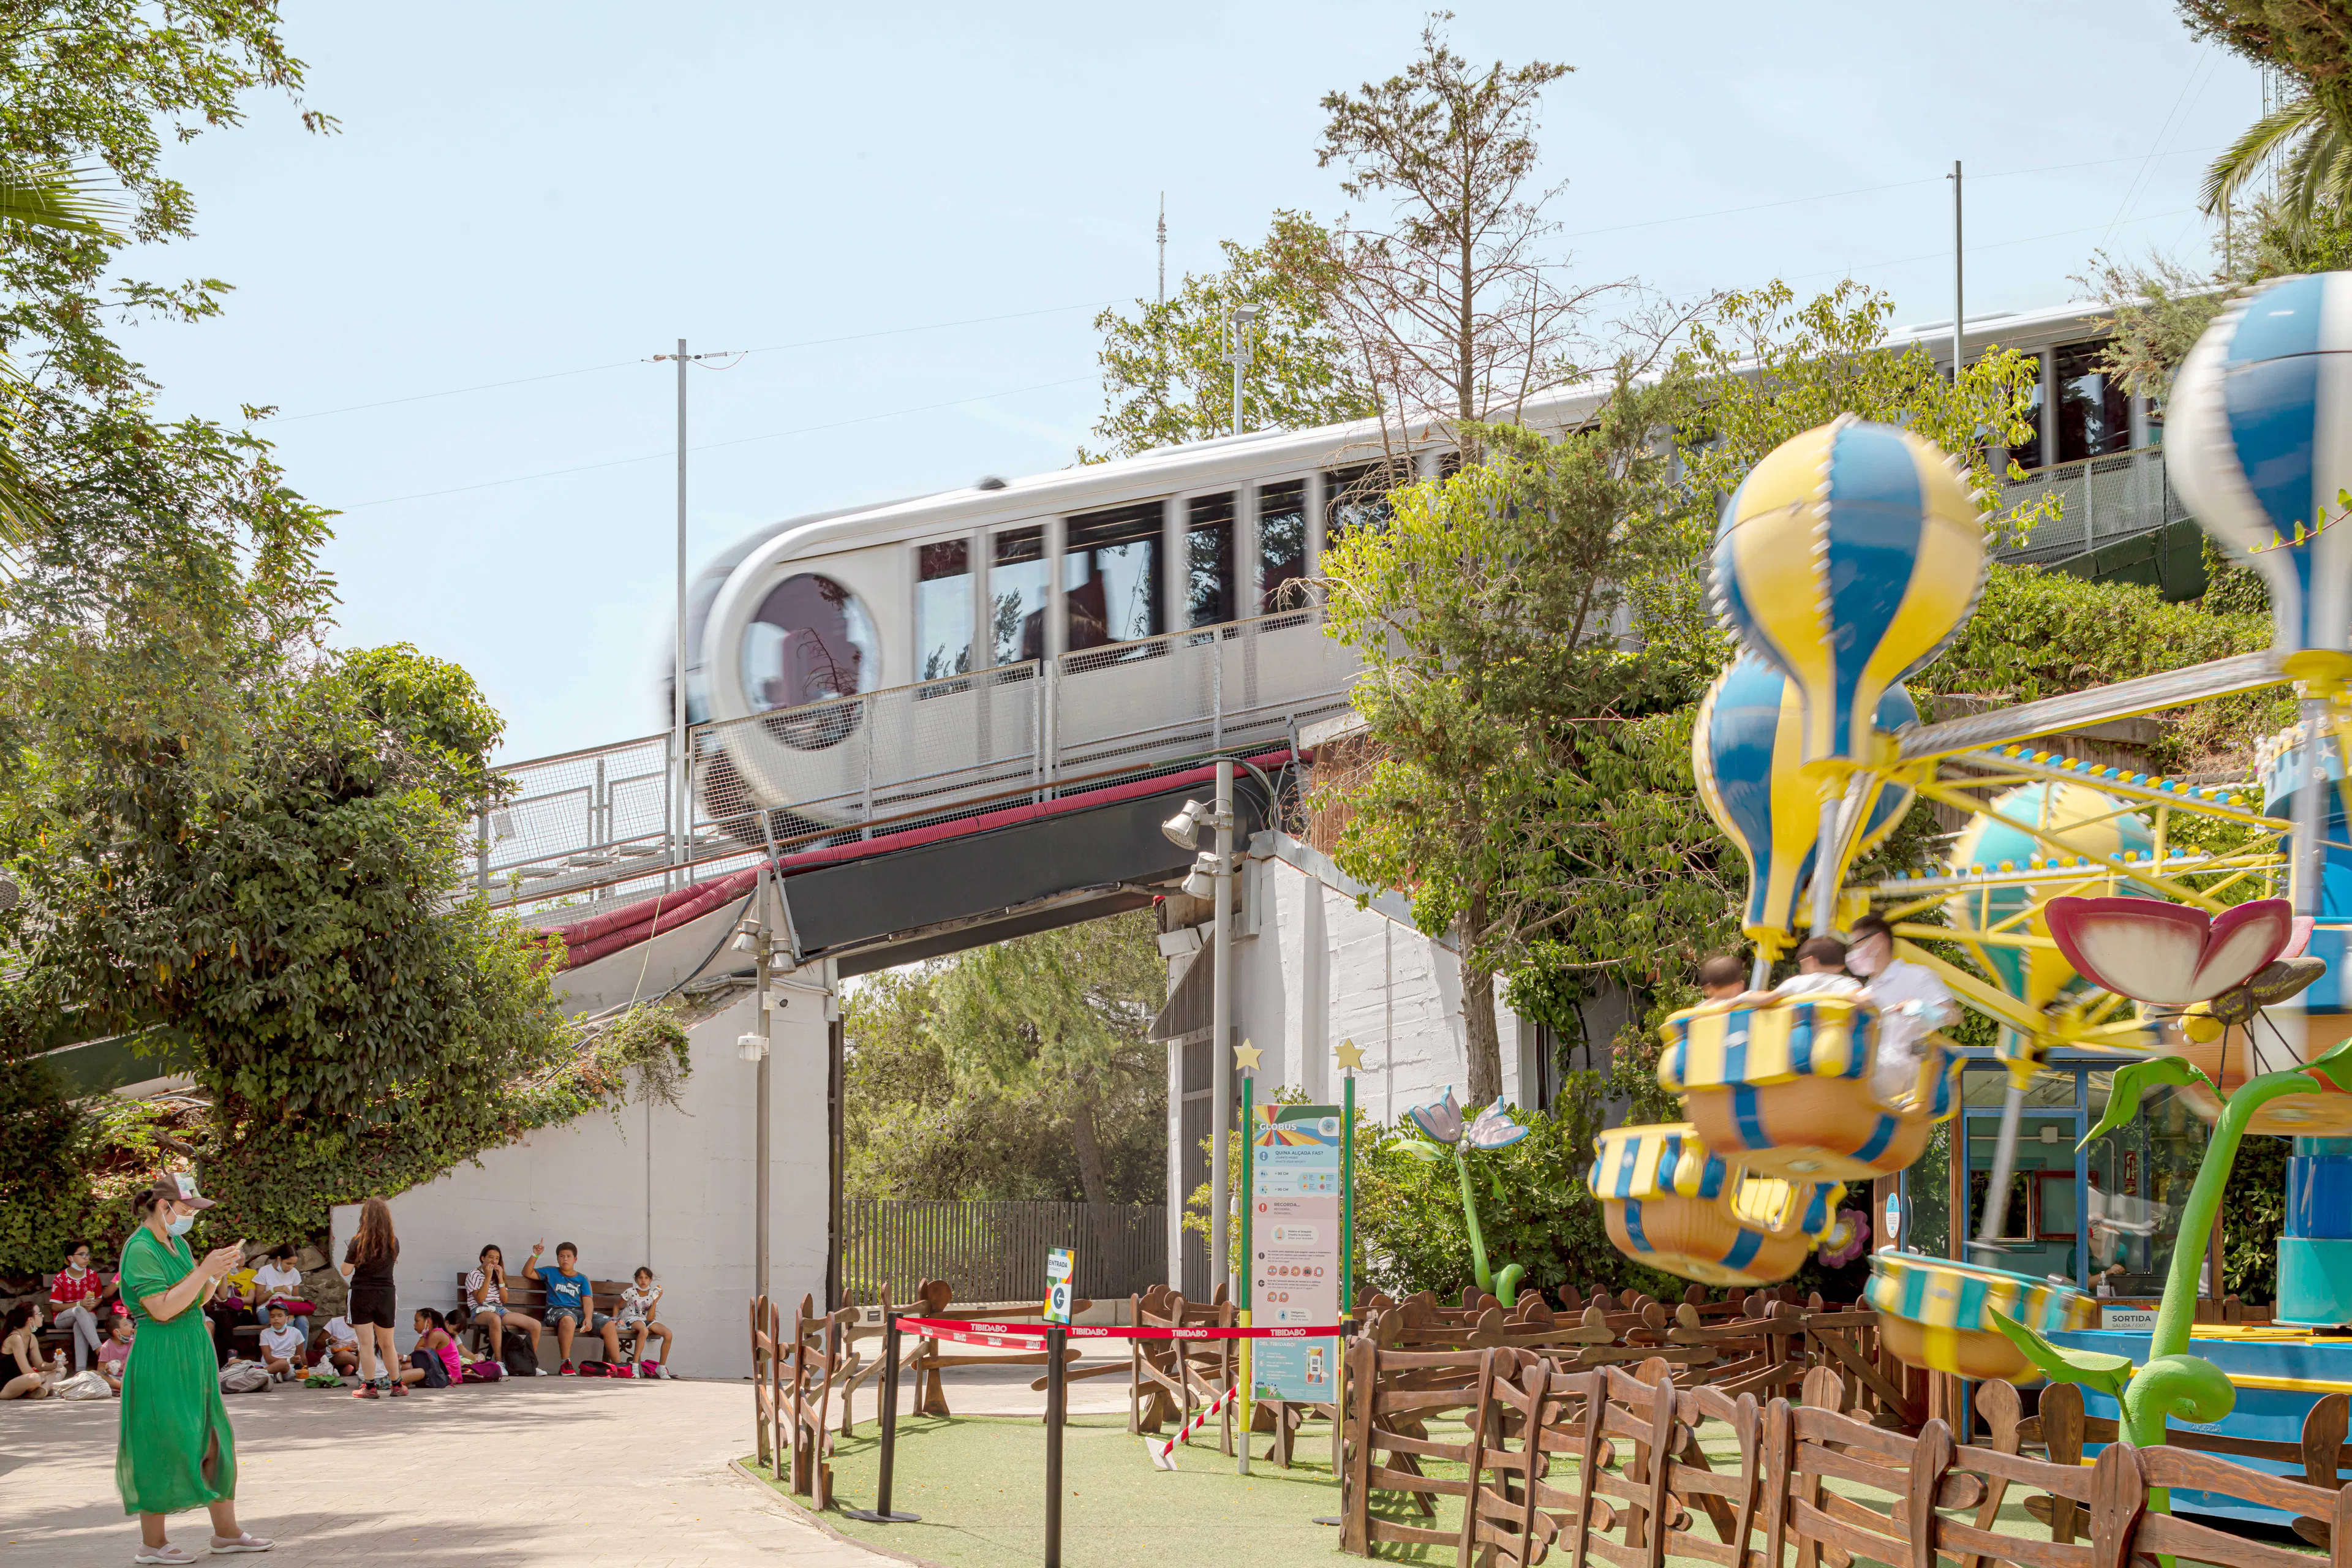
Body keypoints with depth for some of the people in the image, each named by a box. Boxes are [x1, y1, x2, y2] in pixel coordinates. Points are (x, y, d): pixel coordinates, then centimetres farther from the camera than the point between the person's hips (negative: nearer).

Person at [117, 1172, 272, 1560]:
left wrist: (217, 1274, 1)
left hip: (193, 1354, 9)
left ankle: (226, 1531, 18)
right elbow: (163, 1308, -23)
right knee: (163, 1444, -5)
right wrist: (204, 1270, -22)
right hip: (160, 1357, -9)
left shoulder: (178, 1245, 12)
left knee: (212, 1439, 11)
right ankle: (152, 1544, 4)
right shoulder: (140, 1250, -15)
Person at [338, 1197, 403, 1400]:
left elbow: (346, 1271, -7)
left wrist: (347, 1253, 10)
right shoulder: (394, 1242, -1)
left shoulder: (359, 1242, -11)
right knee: (387, 1343, 17)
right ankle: (396, 1384, 24)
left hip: (362, 1294, -4)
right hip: (386, 1294, 4)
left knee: (366, 1343, -1)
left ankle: (370, 1386, -2)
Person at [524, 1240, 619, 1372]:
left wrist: (588, 1318, -14)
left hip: (579, 1311, 3)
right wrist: (535, 1255, 0)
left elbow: (588, 1301, 5)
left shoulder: (582, 1279, 19)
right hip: (557, 1310, -3)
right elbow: (527, 1273, 13)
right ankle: (565, 1365, -41)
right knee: (568, 1319, -42)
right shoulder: (551, 1273, 19)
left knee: (608, 1324, -19)